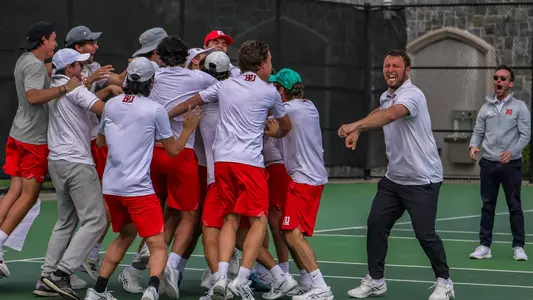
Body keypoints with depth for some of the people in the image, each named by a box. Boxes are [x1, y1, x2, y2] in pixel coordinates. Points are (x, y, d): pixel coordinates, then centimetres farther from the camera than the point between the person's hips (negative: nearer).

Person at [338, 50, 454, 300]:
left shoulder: (412, 95, -19)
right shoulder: (386, 97, 8)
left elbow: (390, 115, -39)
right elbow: (380, 113, 32)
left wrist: (356, 125, -52)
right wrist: (358, 131, 13)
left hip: (422, 180, -8)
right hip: (394, 178, 8)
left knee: (425, 234, -8)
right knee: (376, 225, 2)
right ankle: (375, 280, 13)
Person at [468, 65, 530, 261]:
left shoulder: (519, 107, 0)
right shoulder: (486, 108, 9)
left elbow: (525, 135, -5)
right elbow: (478, 132, 11)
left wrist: (512, 151, -19)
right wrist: (473, 145, -10)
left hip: (511, 164, -3)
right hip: (488, 164, 3)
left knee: (515, 207, 0)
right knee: (487, 206, 5)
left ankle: (519, 247, 5)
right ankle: (484, 246, 9)